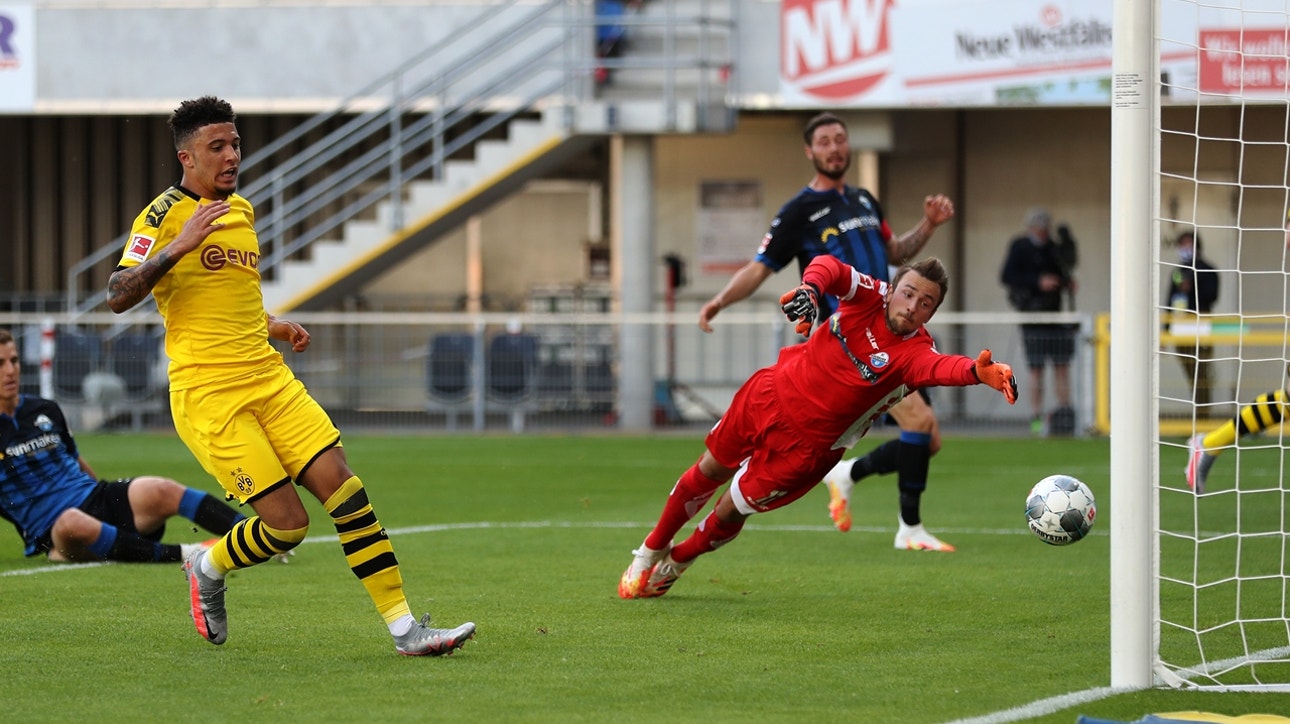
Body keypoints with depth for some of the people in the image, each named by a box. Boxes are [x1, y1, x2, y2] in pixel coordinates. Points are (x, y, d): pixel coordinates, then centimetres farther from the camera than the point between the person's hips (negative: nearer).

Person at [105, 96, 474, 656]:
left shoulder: (241, 211, 17)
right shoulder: (166, 213, -7)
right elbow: (118, 297, -19)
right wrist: (178, 245, -28)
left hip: (269, 379, 7)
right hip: (208, 394, -7)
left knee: (344, 488, -7)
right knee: (287, 523, -12)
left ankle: (404, 627, -5)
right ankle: (208, 569, 19)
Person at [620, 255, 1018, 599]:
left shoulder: (915, 353, -24)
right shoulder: (870, 297, -14)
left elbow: (942, 368, -46)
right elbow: (830, 268, -28)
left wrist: (978, 371, -69)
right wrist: (810, 287, -51)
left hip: (805, 443, -3)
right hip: (771, 395, 3)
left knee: (729, 514, 6)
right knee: (710, 471, 18)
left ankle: (674, 564, 36)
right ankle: (651, 550, 43)